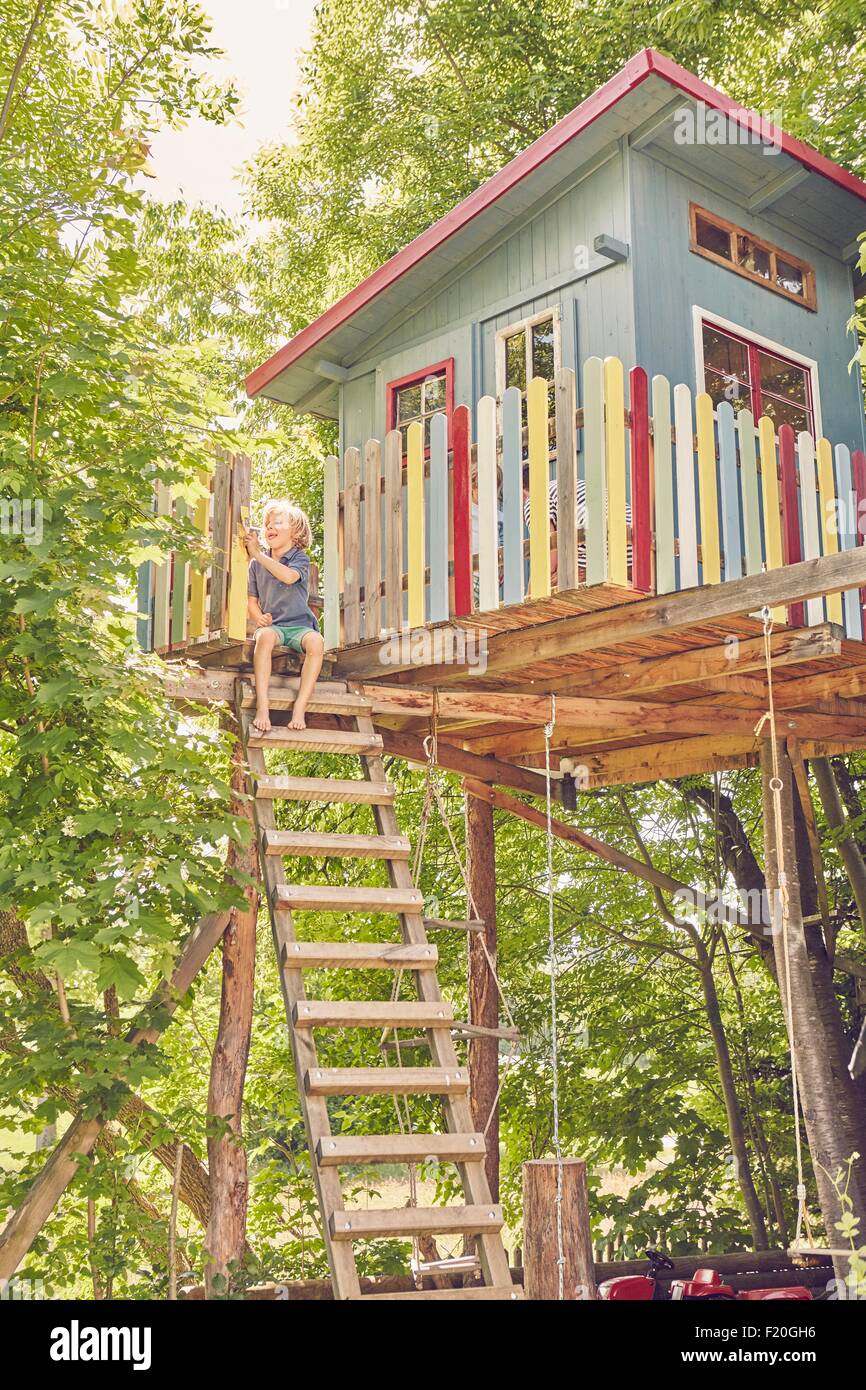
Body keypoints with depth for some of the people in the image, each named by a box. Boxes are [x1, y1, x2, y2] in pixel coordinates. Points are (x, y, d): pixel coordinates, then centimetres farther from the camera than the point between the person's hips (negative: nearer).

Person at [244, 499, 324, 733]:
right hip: (272, 625, 1)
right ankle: (262, 707, -41)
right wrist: (259, 617, -8)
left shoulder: (300, 558, 0)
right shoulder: (257, 564, 11)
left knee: (316, 641, -36)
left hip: (299, 624, -1)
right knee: (265, 636, -36)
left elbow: (289, 576, -24)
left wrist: (258, 554, -23)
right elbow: (252, 601, 15)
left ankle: (300, 708, -34)